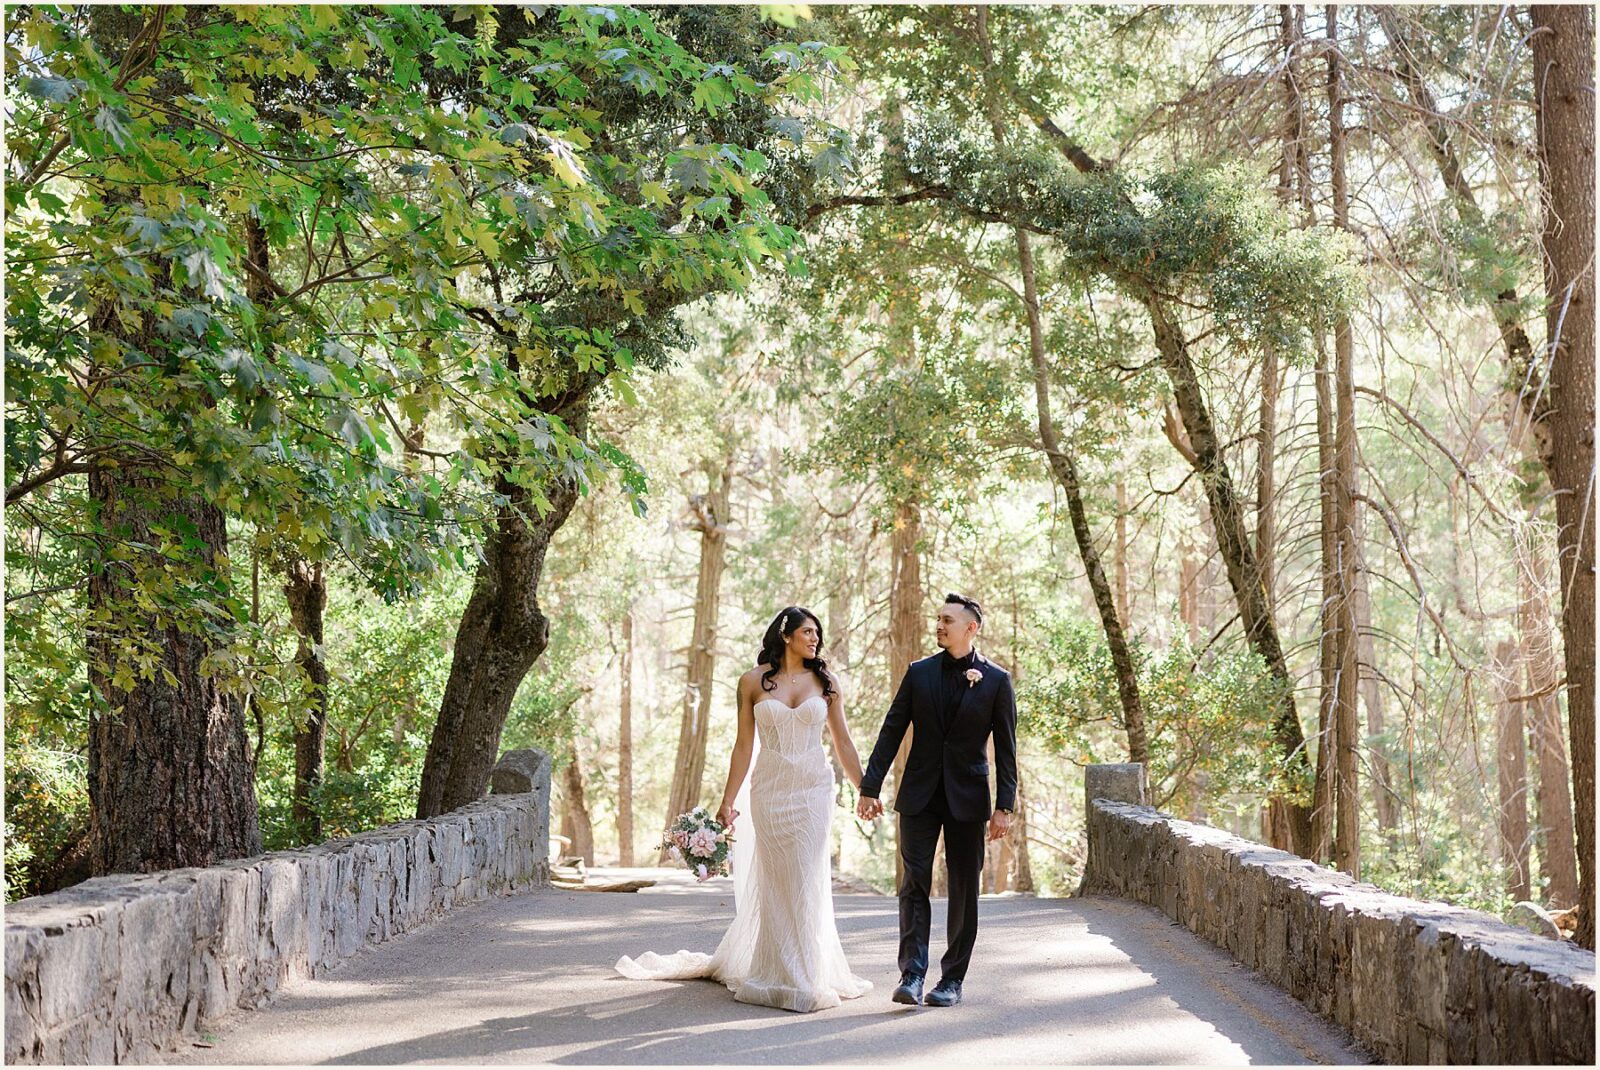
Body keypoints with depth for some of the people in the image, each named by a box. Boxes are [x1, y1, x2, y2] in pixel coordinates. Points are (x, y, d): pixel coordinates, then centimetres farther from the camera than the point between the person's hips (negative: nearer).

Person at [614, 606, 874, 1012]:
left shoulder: (824, 681, 5)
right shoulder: (754, 681, 2)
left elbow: (843, 741, 8)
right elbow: (744, 745, 3)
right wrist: (728, 802, 0)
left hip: (814, 791, 1)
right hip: (769, 792, -1)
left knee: (808, 882, 2)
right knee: (775, 883, 3)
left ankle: (807, 974, 13)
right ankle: (780, 974, 14)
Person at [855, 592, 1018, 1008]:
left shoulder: (996, 680, 0)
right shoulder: (919, 673, 5)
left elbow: (1006, 748, 0)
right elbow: (891, 732, 6)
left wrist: (1004, 805, -6)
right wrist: (870, 787, 0)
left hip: (968, 798, -1)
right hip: (919, 795, 1)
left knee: (964, 890, 4)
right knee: (915, 883, -6)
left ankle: (952, 980, 13)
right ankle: (911, 974, -8)